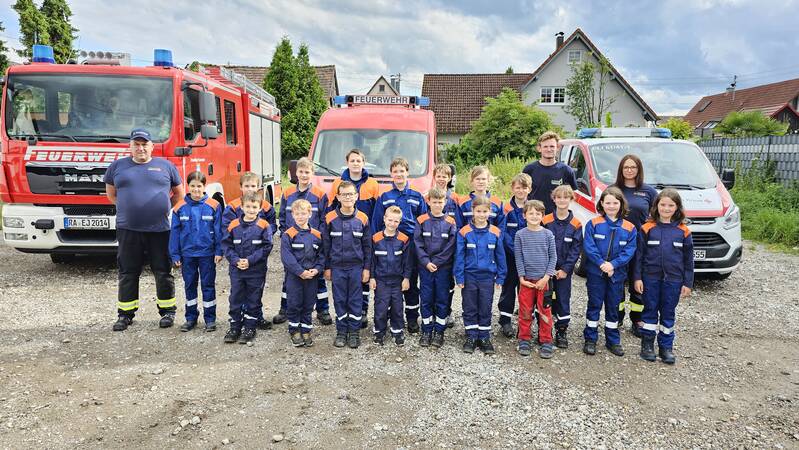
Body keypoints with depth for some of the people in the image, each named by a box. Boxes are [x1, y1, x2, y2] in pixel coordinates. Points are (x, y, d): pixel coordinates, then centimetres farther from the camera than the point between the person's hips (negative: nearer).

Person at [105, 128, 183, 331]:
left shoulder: (165, 166, 7)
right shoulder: (117, 166, 10)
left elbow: (178, 194, 16)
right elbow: (111, 194, 20)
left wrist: (163, 208, 9)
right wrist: (128, 207, 12)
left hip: (159, 230, -1)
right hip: (128, 230, 1)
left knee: (163, 272, 5)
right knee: (128, 273, 8)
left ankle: (168, 311, 18)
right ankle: (125, 314, 19)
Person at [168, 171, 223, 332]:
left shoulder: (213, 206, -5)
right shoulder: (180, 207, 0)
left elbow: (218, 230, -4)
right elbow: (175, 232, 3)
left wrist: (219, 251, -8)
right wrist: (175, 255, 1)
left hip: (207, 253, -2)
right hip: (187, 253, 2)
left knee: (208, 285, 6)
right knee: (189, 285, 13)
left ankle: (210, 319, 16)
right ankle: (191, 318, 25)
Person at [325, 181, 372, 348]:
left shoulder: (362, 219, -1)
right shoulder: (330, 218, -3)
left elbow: (367, 245, 3)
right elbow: (326, 245, 3)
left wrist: (366, 268, 1)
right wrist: (327, 267, 2)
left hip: (356, 266, 0)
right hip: (337, 266, 0)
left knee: (356, 300, 5)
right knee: (339, 300, 7)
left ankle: (354, 332, 18)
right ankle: (341, 332, 20)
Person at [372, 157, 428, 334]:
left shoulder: (417, 197, 8)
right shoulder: (384, 197, 7)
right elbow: (376, 224, 6)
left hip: (412, 245, 0)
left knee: (412, 283, 6)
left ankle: (412, 319, 17)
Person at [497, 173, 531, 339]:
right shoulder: (507, 209, -5)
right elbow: (503, 233, -8)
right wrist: (515, 249, -18)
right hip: (510, 256, -2)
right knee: (508, 288, 7)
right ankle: (505, 322, 16)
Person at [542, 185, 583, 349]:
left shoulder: (576, 224, -1)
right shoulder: (546, 221, -2)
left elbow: (576, 249, -3)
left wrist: (565, 269, -10)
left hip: (564, 270, 0)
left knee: (563, 300, 5)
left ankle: (562, 332, 17)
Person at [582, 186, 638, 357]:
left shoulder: (629, 228, 2)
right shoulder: (593, 224, -4)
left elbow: (629, 250, -5)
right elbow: (588, 246, -11)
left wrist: (613, 264, -17)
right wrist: (602, 263, -20)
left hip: (617, 274, 2)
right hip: (596, 273, -2)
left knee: (613, 306, 13)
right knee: (594, 305, 5)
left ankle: (613, 340, 26)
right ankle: (590, 339, 16)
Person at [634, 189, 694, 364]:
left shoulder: (683, 231, 1)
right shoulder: (647, 228, -3)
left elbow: (688, 259, 5)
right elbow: (639, 255, 0)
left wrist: (688, 283, 3)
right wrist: (637, 277, -4)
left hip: (673, 279, 1)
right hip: (650, 277, -1)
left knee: (668, 313, 10)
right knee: (650, 310, 8)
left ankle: (666, 347, 21)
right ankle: (647, 344, 20)